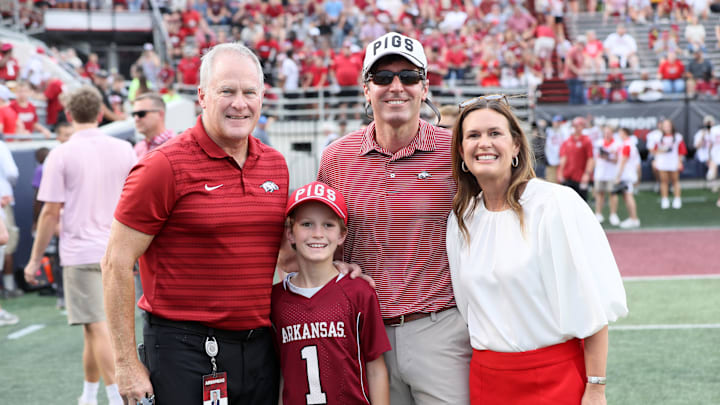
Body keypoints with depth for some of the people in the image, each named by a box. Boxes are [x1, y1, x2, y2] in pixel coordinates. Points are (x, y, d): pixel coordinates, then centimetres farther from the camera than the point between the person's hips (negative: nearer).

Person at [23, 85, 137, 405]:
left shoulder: (61, 155, -8)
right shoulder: (123, 150, 2)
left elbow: (51, 212, -9)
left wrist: (35, 259, 0)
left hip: (80, 253, -4)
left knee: (98, 328, -4)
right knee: (94, 326, 16)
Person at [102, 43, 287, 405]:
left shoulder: (275, 164, 9)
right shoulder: (165, 167, -10)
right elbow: (116, 263, -10)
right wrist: (127, 364, -11)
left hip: (260, 346, 6)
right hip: (185, 349, -5)